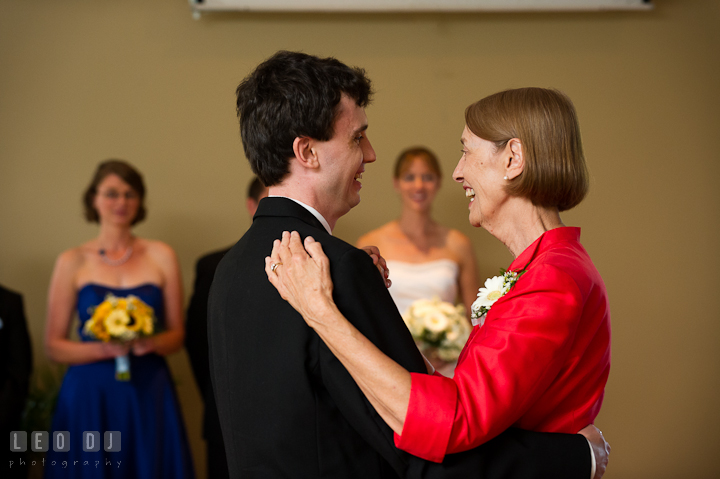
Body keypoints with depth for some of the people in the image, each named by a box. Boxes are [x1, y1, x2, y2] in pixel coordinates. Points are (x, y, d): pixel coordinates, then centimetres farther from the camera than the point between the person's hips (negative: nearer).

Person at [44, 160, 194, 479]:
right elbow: (53, 346, 2)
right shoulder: (72, 262, 3)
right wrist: (103, 349, -15)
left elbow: (177, 335, 9)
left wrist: (150, 342, -12)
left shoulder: (162, 257, 6)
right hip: (88, 395, -1)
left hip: (149, 392, 1)